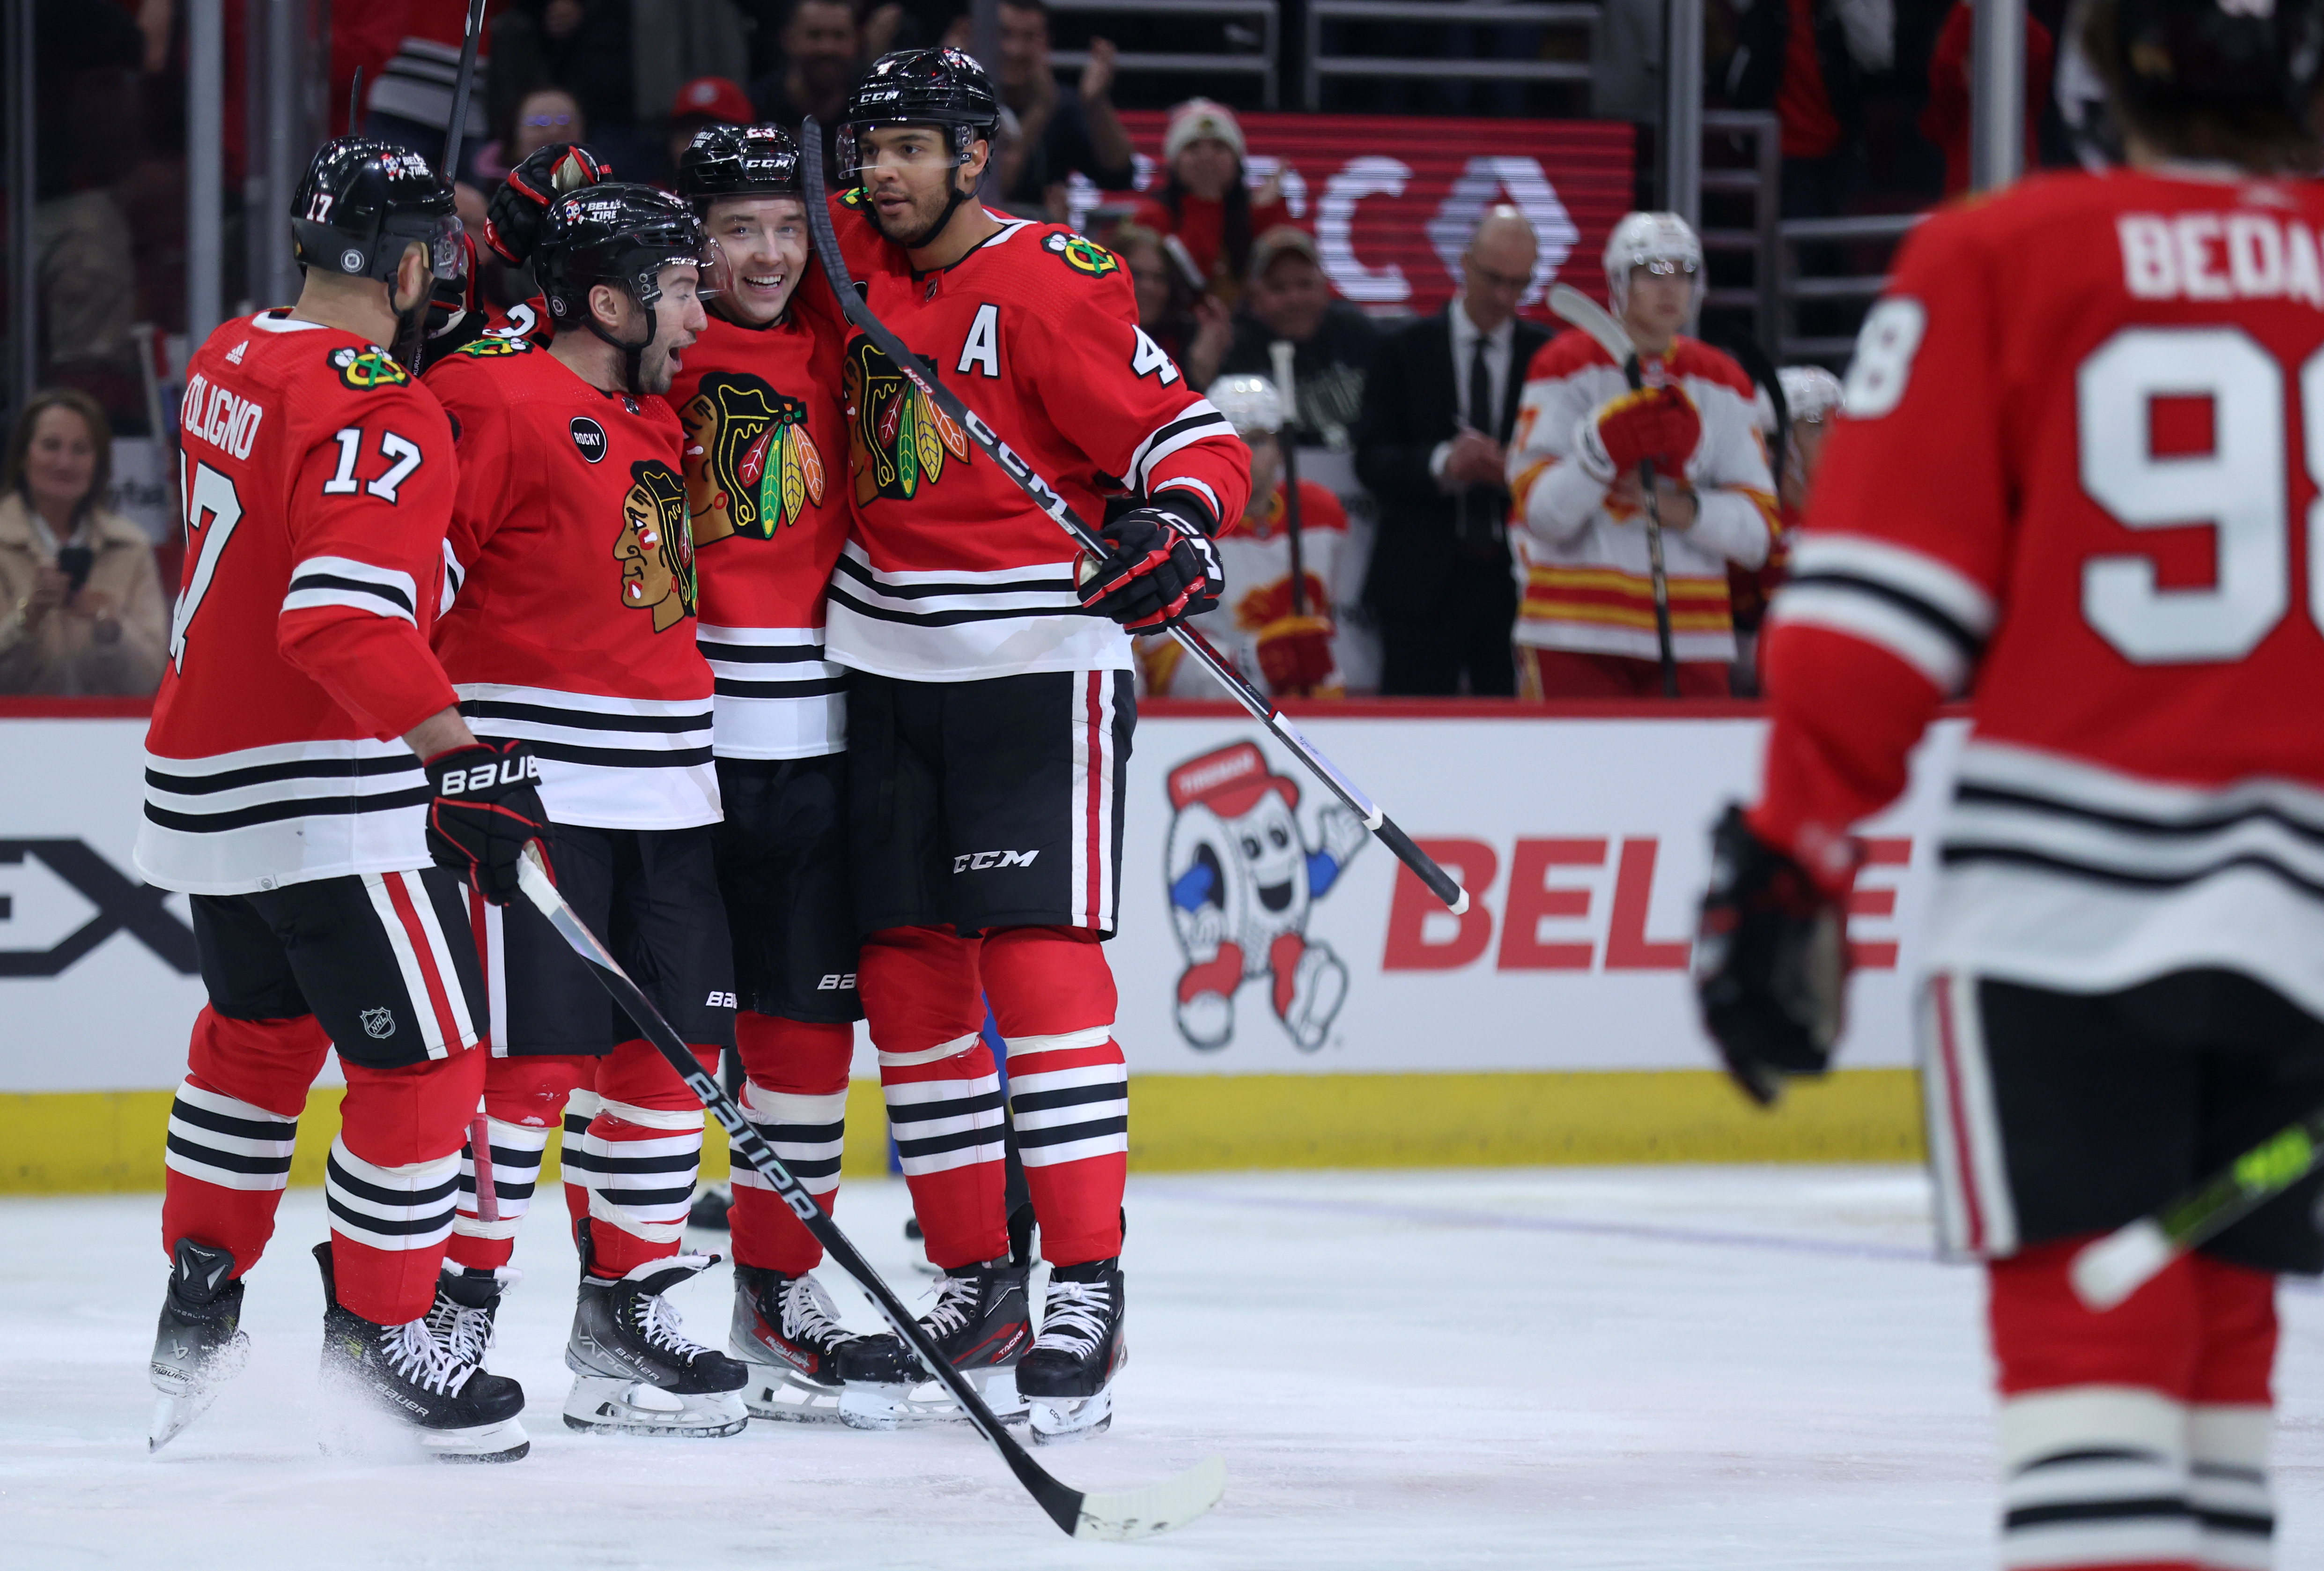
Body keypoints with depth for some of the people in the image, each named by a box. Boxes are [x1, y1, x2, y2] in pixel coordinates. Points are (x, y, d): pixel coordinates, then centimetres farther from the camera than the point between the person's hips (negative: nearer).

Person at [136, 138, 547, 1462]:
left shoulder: (233, 362, 8)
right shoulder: (383, 415, -19)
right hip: (325, 797, -9)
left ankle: (198, 1301, 30)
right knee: (426, 1054, 0)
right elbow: (343, 616, -30)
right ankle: (377, 1325, 6)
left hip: (205, 775, 9)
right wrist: (459, 753, -30)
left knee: (260, 1031, 26)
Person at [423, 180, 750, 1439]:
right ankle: (451, 1312, 1)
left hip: (663, 791, 9)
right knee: (531, 1054, -9)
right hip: (529, 786, -9)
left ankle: (626, 1312, 15)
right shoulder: (494, 402, -9)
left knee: (666, 1046, 7)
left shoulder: (655, 421, 18)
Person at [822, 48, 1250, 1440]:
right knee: (909, 977, 6)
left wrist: (1175, 527, -33)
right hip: (890, 667, 7)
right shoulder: (862, 265, 9)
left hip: (1038, 666, -7)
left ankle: (1088, 1296, -14)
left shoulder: (1047, 284, -11)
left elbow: (1193, 435, -13)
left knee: (1038, 956, -14)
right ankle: (977, 1292, 13)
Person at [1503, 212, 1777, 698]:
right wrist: (1605, 450, -26)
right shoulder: (1570, 365, -1)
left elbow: (1756, 529, 3)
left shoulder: (1721, 382, 10)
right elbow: (1540, 510, -10)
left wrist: (1680, 507, -15)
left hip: (1692, 636, 4)